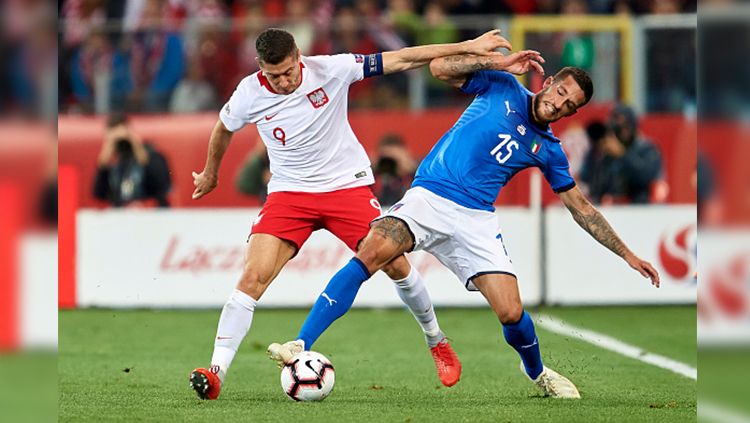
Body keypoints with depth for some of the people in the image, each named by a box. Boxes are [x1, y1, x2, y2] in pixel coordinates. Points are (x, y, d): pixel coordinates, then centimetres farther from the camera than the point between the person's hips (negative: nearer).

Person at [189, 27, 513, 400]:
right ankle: (216, 372, -19)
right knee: (252, 276, -18)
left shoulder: (329, 69, -16)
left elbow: (399, 60, -13)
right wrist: (210, 173, 28)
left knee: (395, 264, -2)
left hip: (347, 184, 0)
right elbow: (224, 128, 12)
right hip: (289, 192, 0)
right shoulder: (249, 94, -12)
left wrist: (467, 47, -15)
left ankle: (436, 341, 24)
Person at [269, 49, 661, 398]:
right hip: (429, 197, -3)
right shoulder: (503, 86, 8)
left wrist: (628, 255, 19)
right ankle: (301, 347, -32)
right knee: (371, 253, -30)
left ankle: (536, 372, 25)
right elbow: (439, 67, 1)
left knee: (511, 313, -11)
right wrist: (501, 63, -6)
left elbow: (581, 208, 21)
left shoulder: (548, 149, 14)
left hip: (475, 219, 3)